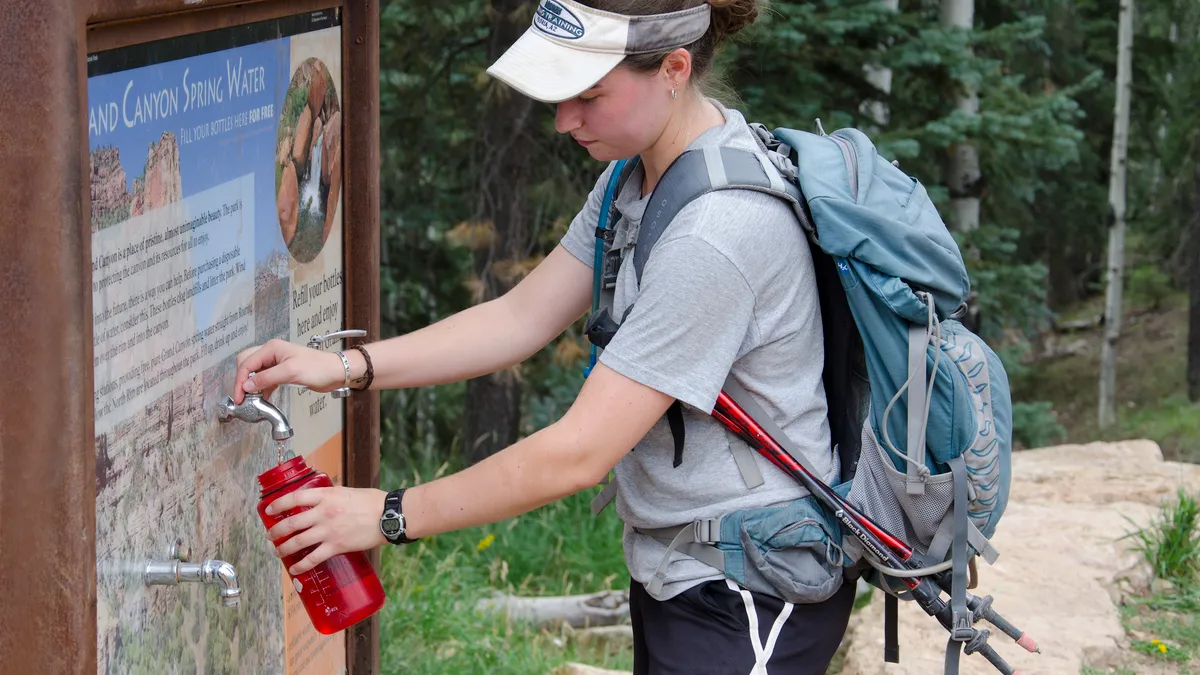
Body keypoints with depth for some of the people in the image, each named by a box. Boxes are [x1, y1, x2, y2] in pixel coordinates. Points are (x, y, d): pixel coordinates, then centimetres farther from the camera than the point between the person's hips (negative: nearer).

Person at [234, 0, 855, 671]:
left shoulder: (717, 232, -29)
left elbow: (578, 453, -26)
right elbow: (524, 316, 7)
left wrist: (391, 515, -18)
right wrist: (345, 366, -3)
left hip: (749, 602, -9)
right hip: (677, 567, 9)